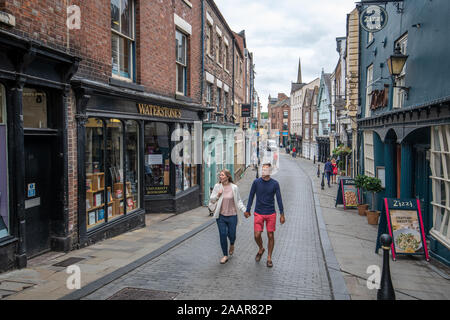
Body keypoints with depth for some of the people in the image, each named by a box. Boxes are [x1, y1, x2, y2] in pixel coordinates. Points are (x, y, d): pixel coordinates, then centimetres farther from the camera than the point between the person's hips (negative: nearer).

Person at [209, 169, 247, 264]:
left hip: (232, 215, -1)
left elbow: (238, 201, 4)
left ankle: (232, 245, 44)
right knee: (222, 235, 1)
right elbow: (211, 200, 4)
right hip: (221, 215, 1)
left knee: (231, 235, 6)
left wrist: (245, 210, -5)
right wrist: (218, 195, -14)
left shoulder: (234, 187, -5)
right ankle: (225, 256, 17)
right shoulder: (217, 186, -1)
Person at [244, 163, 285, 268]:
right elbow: (251, 196, 6)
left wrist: (282, 214, -2)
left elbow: (279, 199, 0)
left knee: (270, 236, 3)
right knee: (257, 235, -5)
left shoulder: (275, 183, -4)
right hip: (258, 213, 0)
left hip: (271, 214, 0)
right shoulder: (256, 182, -3)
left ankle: (269, 258, 19)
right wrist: (247, 210, 9)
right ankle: (261, 249, 27)